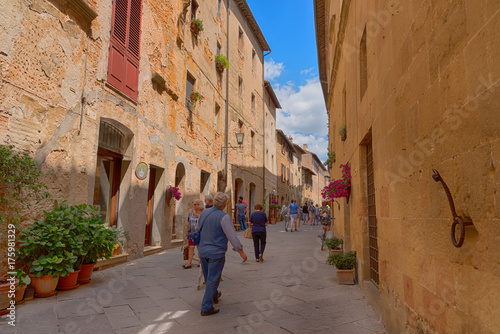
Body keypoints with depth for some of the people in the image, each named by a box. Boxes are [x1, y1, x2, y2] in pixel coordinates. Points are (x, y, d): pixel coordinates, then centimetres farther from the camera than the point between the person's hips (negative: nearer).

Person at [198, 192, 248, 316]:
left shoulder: (204, 213, 0)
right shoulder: (224, 217, -20)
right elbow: (232, 236, -20)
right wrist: (241, 252, -10)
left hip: (202, 251, 7)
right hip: (216, 253, -7)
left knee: (208, 277, 23)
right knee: (212, 280, 5)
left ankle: (214, 296, 46)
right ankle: (206, 308, 11)